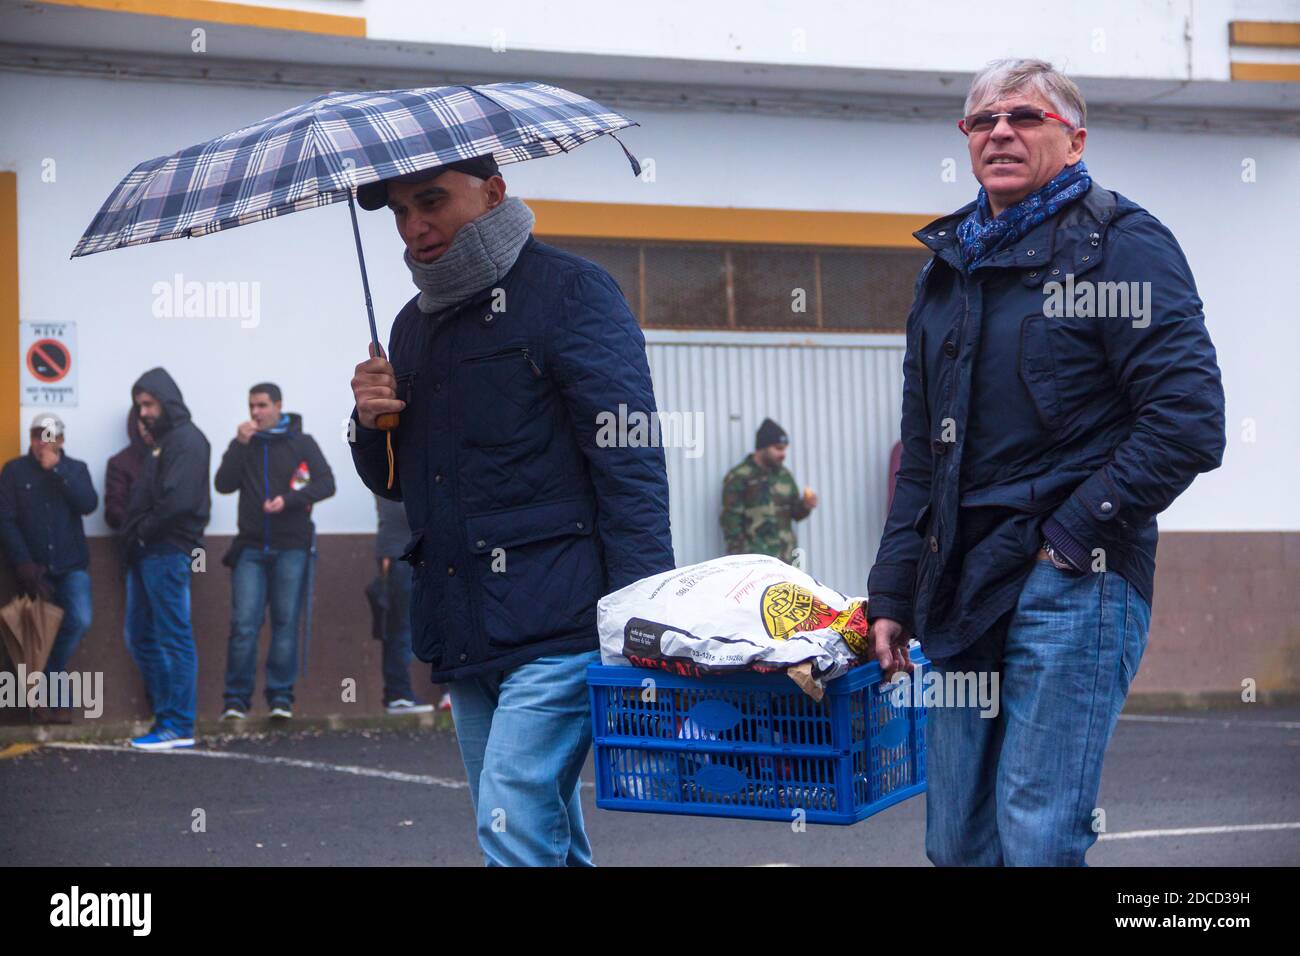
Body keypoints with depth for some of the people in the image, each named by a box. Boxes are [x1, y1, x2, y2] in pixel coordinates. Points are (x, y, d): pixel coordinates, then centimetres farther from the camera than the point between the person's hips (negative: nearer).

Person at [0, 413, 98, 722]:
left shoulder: (75, 469, 5)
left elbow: (89, 504, -13)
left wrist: (57, 469, -17)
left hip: (71, 565, 0)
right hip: (34, 568, 0)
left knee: (80, 621, -22)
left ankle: (52, 669, 2)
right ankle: (58, 697, 18)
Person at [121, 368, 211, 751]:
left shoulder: (186, 439, -9)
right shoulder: (162, 442, 21)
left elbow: (179, 500, -20)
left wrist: (144, 531, -11)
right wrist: (135, 538, 6)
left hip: (168, 552, -10)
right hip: (148, 554, 10)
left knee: (175, 638, -7)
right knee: (147, 639, 12)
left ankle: (179, 726, -6)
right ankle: (165, 715, 18)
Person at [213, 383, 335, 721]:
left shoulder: (301, 443, 7)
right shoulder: (245, 444, 14)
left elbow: (326, 483, -1)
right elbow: (223, 484, 2)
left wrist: (289, 500, -14)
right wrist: (239, 444, -6)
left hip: (291, 546, -1)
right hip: (251, 547, 1)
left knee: (286, 622, -1)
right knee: (244, 624, -6)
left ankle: (281, 696, 4)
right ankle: (237, 698, -2)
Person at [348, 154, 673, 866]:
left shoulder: (569, 291, -3)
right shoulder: (415, 326, 19)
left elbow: (630, 460, -10)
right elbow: (395, 482, 26)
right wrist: (371, 423, 3)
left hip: (556, 620, -7)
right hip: (464, 632, 8)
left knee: (514, 828, -14)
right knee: (549, 840, 13)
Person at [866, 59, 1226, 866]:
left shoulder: (1121, 244, -3)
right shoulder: (949, 267, 18)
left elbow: (1189, 423, -12)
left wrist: (1074, 533, -11)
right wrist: (893, 597, 15)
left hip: (1073, 585, -7)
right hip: (963, 589, 7)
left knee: (1036, 841, -10)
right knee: (956, 843, 9)